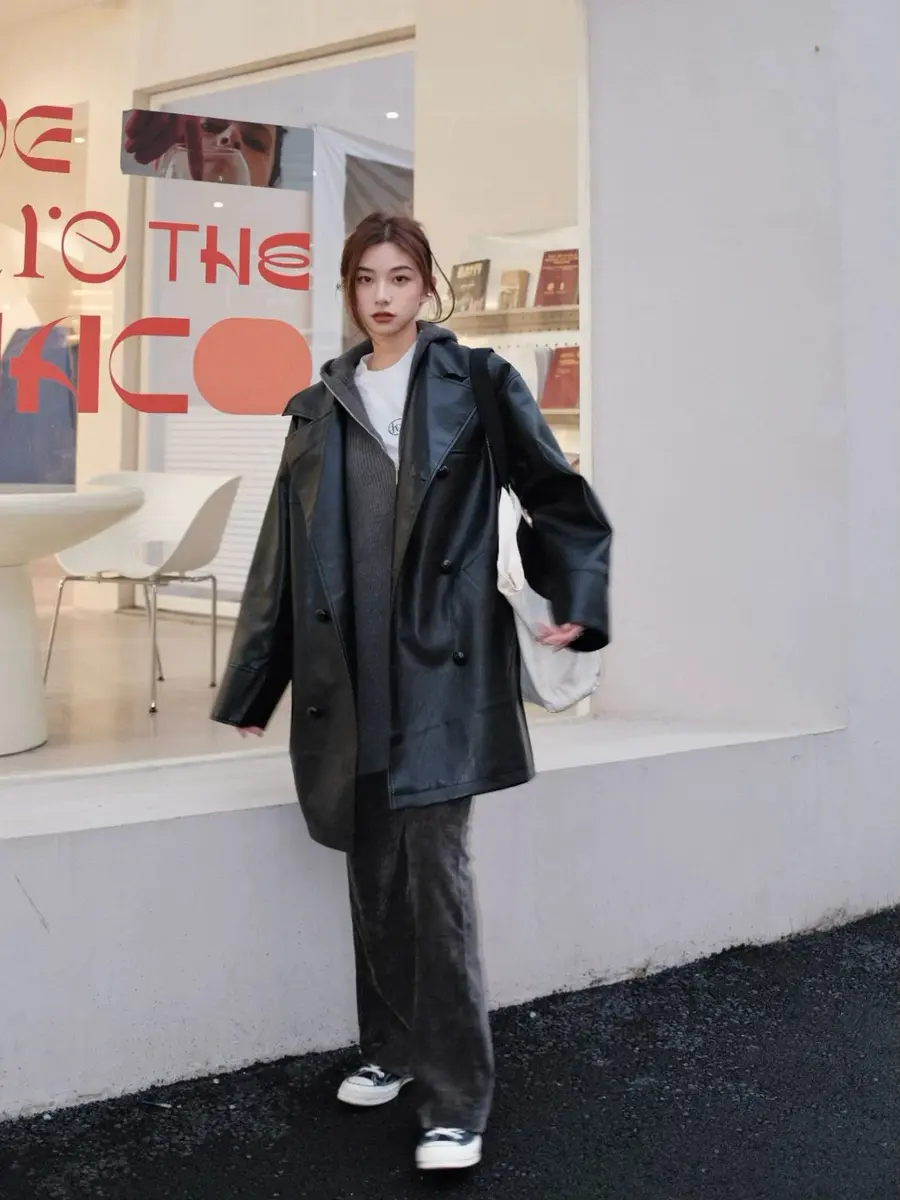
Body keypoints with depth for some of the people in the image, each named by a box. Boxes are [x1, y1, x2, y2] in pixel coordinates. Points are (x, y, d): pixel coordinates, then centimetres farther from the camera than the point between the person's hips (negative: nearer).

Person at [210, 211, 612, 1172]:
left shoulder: (474, 385, 3)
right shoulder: (320, 408, 13)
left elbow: (557, 494, 3)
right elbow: (283, 551, 14)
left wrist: (576, 602, -12)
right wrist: (254, 682, 14)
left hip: (443, 663, -4)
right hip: (349, 675, 4)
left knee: (434, 867, -8)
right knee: (373, 866, 12)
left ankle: (458, 1099, 2)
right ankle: (391, 1050, 29)